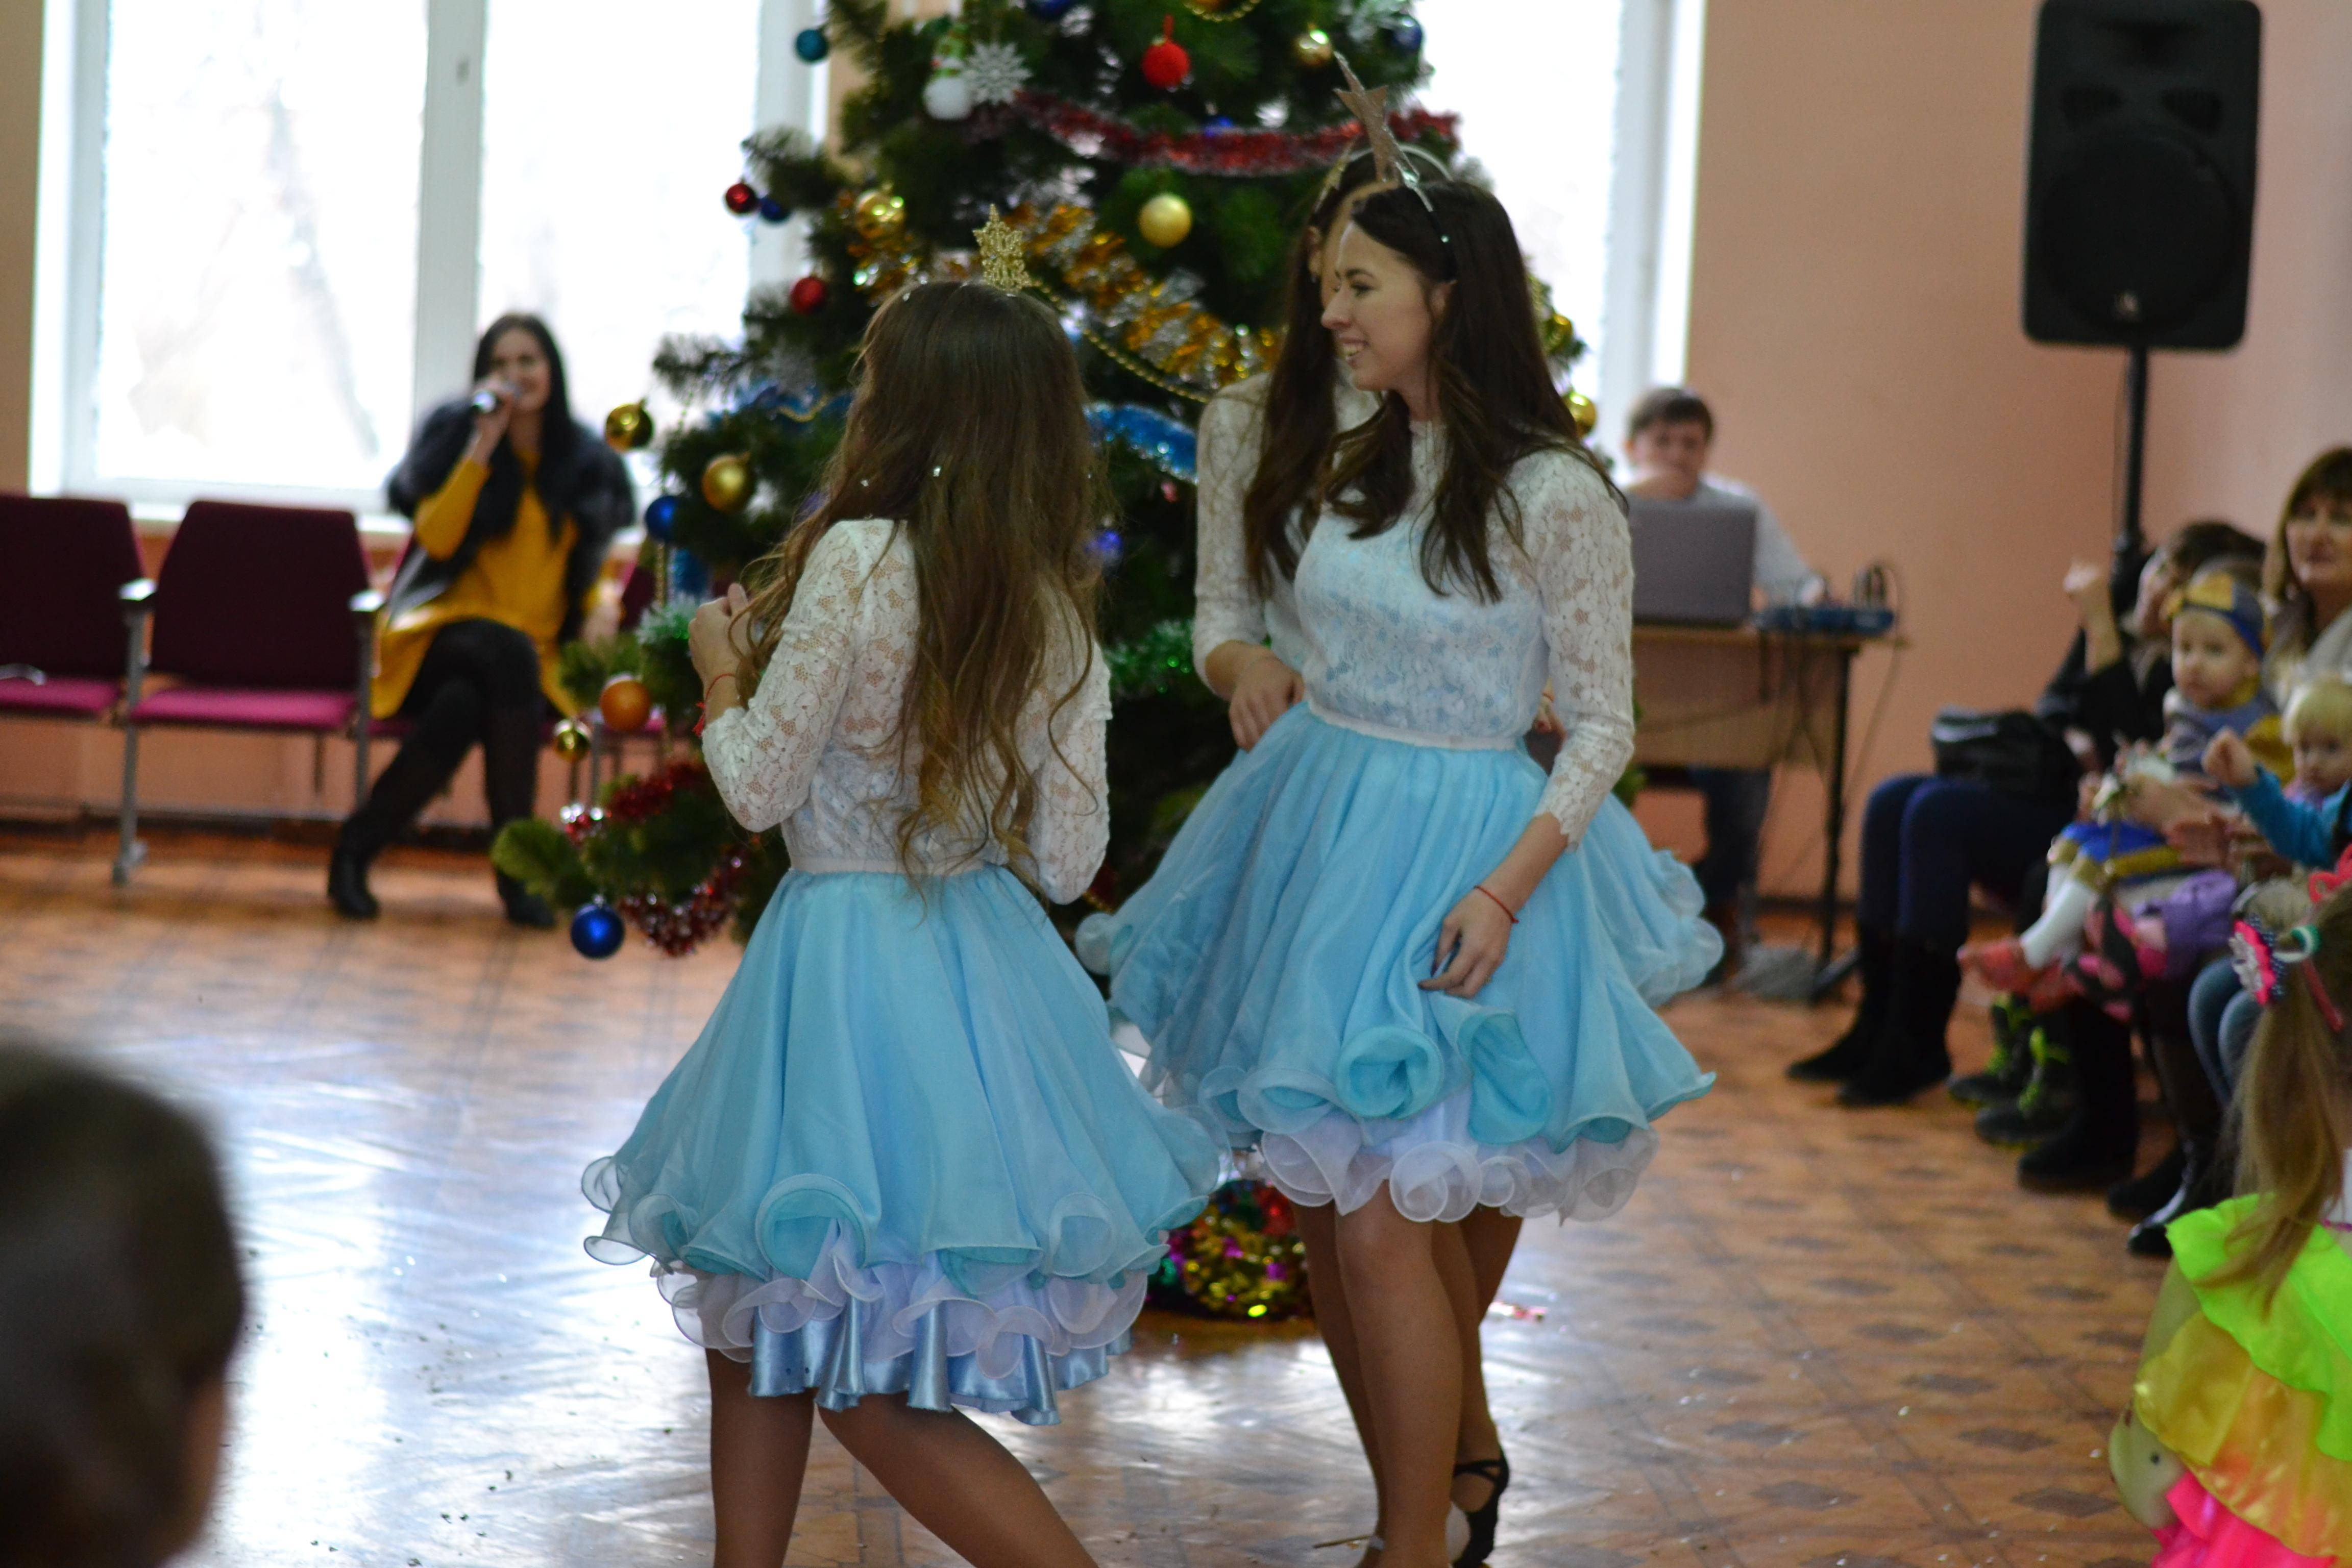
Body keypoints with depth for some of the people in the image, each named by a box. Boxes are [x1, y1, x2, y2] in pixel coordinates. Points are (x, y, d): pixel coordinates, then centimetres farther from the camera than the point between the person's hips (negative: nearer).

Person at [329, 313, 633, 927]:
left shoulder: (587, 461, 10)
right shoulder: (452, 434, 4)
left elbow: (592, 561, 22)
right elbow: (436, 539, -10)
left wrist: (591, 634, 5)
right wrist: (482, 448, -16)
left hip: (539, 649, 2)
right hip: (446, 628, -2)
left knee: (465, 707, -35)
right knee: (508, 656, -38)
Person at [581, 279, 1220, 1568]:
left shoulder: (859, 556, -16)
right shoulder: (1058, 604, 2)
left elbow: (759, 785, -12)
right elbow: (1066, 860, 4)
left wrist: (721, 666, 7)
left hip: (848, 957, -8)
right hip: (987, 958, 8)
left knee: (856, 1379, 1)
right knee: (754, 1326, 20)